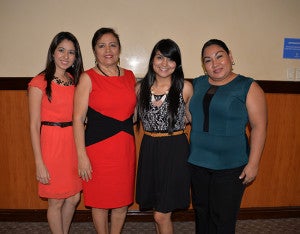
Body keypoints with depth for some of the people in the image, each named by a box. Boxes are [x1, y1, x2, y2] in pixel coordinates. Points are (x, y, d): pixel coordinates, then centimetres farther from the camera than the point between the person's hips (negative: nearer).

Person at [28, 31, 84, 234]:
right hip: (52, 143, -6)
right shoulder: (40, 82, -9)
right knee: (56, 201, 9)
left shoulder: (74, 79, 9)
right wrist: (39, 163, -12)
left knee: (74, 198, 16)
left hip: (73, 142, 6)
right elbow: (34, 125, -10)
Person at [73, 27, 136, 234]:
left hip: (125, 147, 4)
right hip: (98, 148, -4)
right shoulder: (88, 78, -6)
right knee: (101, 201, 10)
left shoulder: (130, 76, 7)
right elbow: (78, 119, -9)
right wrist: (82, 155, -12)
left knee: (123, 200, 15)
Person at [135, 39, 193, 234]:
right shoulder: (141, 88, 3)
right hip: (149, 149, 4)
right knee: (156, 209, 16)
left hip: (175, 150, -3)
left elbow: (192, 118, 7)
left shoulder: (185, 87, -6)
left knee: (162, 215, 0)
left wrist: (174, 123, -3)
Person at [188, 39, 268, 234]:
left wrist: (253, 163, -13)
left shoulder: (249, 88, -7)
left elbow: (259, 127, -9)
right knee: (201, 214, 18)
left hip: (230, 166, -4)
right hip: (198, 162, 5)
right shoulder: (198, 84, 7)